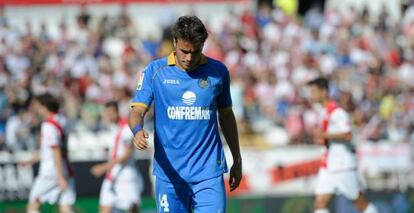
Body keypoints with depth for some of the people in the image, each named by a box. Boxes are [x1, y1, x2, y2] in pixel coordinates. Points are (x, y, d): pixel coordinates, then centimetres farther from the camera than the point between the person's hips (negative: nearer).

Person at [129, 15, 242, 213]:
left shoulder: (218, 72, 5)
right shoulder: (155, 71, 0)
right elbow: (138, 110, -5)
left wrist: (237, 161, 19)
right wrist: (138, 131, -29)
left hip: (209, 172, 1)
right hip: (169, 172, 0)